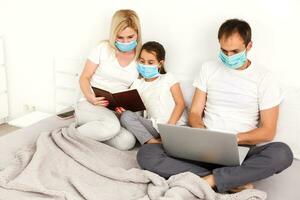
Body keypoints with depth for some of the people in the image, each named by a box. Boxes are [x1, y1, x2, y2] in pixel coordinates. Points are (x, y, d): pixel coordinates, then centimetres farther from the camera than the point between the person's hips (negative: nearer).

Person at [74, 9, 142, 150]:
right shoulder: (103, 49, -2)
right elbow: (84, 77, 2)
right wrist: (89, 96, -18)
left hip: (116, 111, 4)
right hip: (89, 105, -3)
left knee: (127, 142, -27)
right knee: (111, 126, -37)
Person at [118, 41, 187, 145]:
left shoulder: (168, 78, 10)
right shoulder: (137, 84, 18)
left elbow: (180, 103, 2)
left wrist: (170, 125, -12)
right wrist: (122, 107, -17)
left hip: (175, 124, -3)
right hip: (154, 126, 3)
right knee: (126, 116, -23)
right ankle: (152, 142, -33)